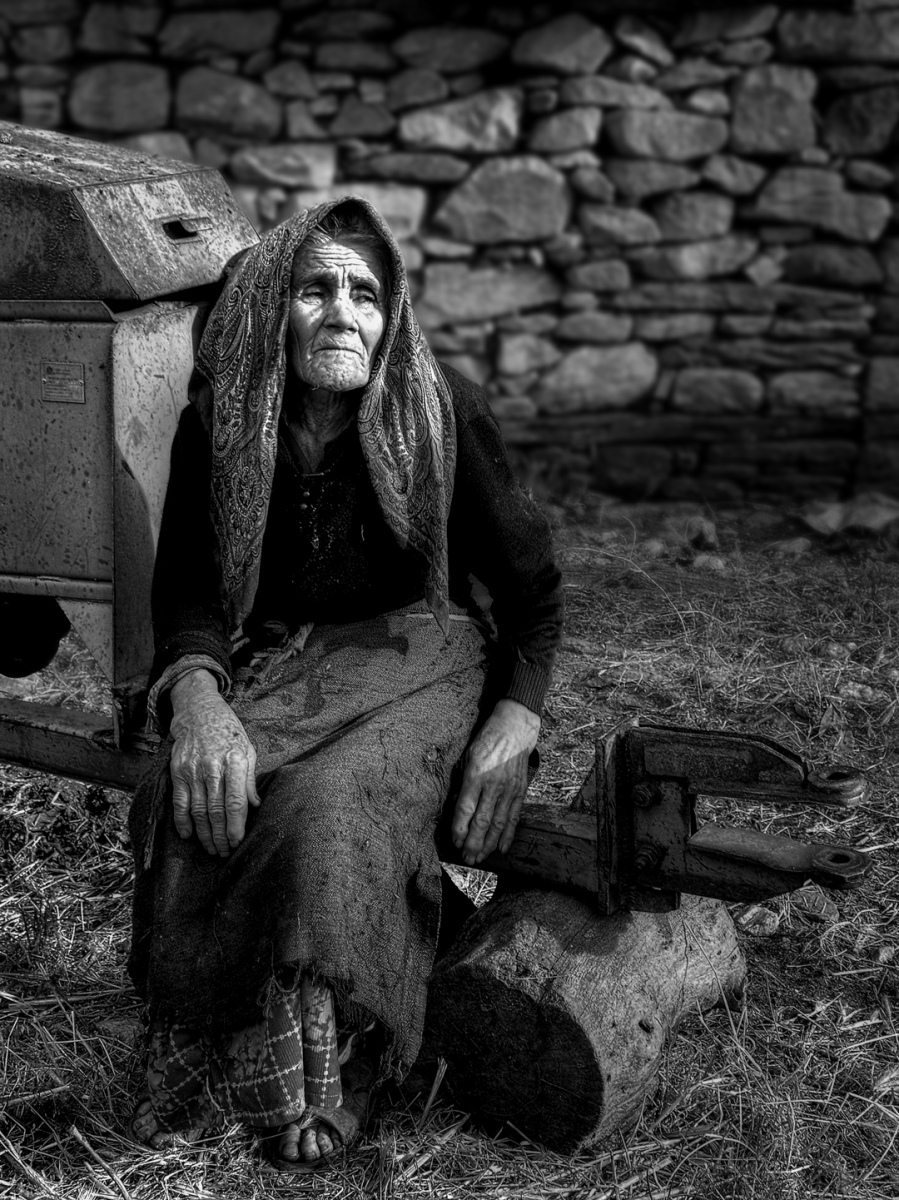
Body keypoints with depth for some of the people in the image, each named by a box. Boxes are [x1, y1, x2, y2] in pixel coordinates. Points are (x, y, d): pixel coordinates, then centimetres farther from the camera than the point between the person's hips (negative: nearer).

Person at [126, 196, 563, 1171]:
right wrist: (197, 697, -28)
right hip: (278, 662, 3)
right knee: (191, 799, -28)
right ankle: (194, 1057, -12)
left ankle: (325, 1075, -16)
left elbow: (529, 582, 1)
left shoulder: (443, 412, -5)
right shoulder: (218, 427, 0)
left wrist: (516, 718, -15)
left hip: (419, 654, -2)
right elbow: (187, 589, -4)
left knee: (331, 806, -33)